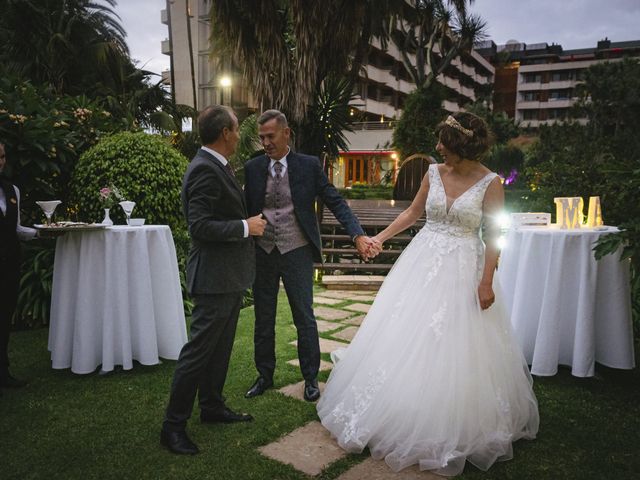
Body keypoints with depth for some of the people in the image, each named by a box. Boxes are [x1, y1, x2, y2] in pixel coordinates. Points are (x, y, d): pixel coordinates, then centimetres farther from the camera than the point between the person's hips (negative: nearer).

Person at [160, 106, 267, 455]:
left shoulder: (216, 165, 11)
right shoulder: (205, 170, -20)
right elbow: (200, 226, -26)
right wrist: (246, 227, -19)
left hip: (229, 274, 10)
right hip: (215, 275, -10)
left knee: (220, 346, 19)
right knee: (200, 348, -2)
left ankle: (212, 406, 34)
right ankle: (173, 424, 10)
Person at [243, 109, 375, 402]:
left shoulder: (309, 166, -5)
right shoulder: (252, 168, 2)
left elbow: (336, 203, -6)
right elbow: (246, 210, 5)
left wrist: (358, 235, -20)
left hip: (297, 252, -3)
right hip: (262, 253, 3)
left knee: (304, 318, 6)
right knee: (263, 320, 13)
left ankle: (310, 378, 23)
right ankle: (264, 376, 30)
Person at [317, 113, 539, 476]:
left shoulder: (490, 183, -10)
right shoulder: (434, 173, 3)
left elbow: (494, 236, -10)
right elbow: (414, 211, 15)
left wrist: (487, 282, -14)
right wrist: (382, 237, 11)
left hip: (462, 270, -4)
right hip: (423, 262, 5)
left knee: (455, 349, 2)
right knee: (405, 340, 9)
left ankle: (453, 429, 24)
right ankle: (400, 416, 28)